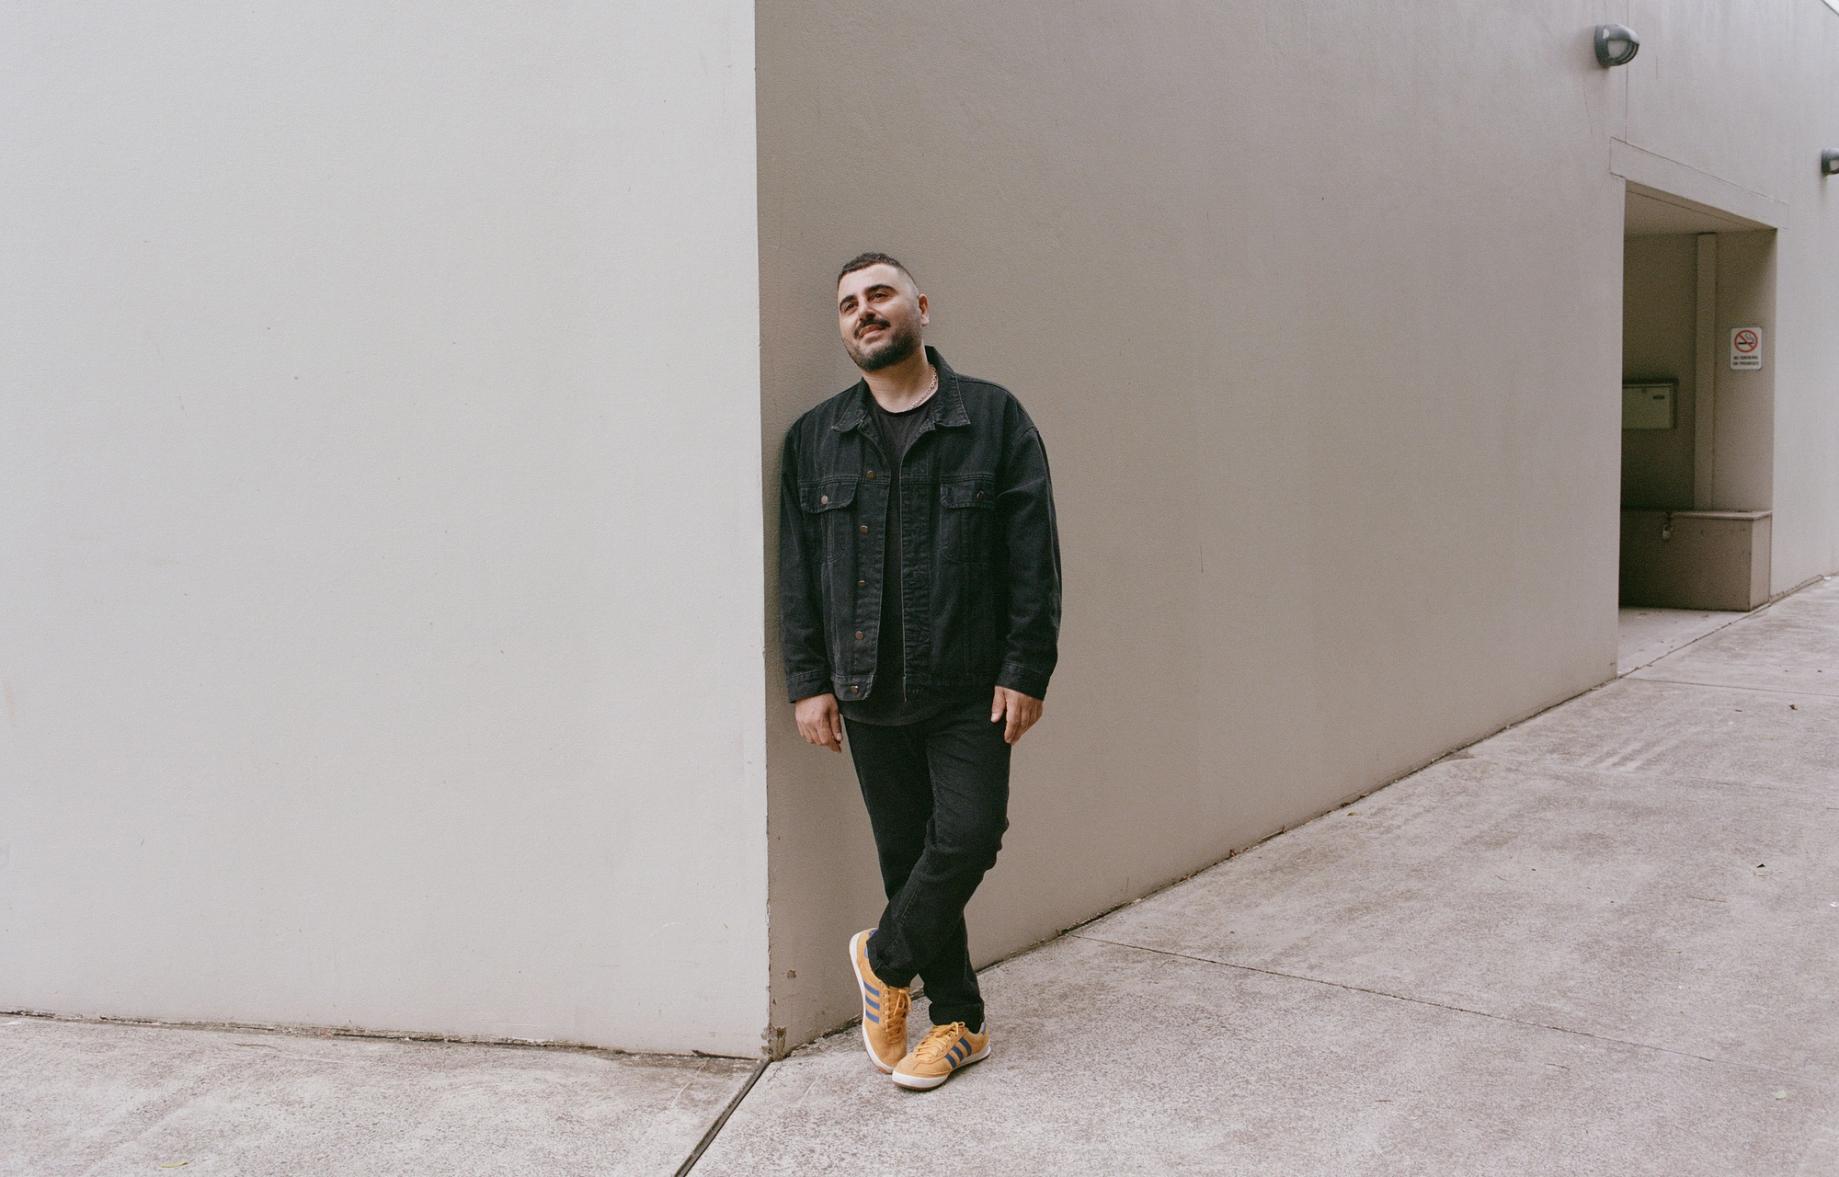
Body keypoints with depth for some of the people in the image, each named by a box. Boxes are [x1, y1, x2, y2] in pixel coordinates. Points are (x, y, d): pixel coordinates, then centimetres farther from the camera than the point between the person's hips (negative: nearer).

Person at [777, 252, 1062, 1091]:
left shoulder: (993, 418, 2)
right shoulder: (815, 438, 9)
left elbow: (1033, 555, -2)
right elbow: (798, 569, 9)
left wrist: (1025, 670, -8)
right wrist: (808, 680, 2)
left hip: (971, 691, -2)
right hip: (868, 694, 3)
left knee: (967, 839, -10)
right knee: (907, 856, 7)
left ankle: (885, 959, 18)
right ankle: (958, 1020, 21)